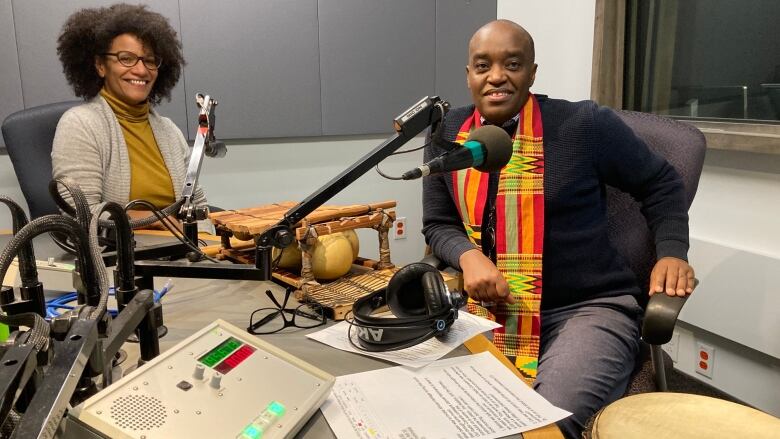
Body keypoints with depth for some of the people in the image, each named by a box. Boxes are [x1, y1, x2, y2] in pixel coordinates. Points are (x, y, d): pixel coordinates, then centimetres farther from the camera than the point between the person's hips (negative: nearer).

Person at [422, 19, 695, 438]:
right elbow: (438, 224, 8)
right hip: (490, 309, 4)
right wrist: (468, 255, -12)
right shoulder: (448, 134, 2)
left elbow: (660, 183, 6)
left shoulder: (582, 123, -9)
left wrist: (671, 252, -7)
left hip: (589, 308, -3)